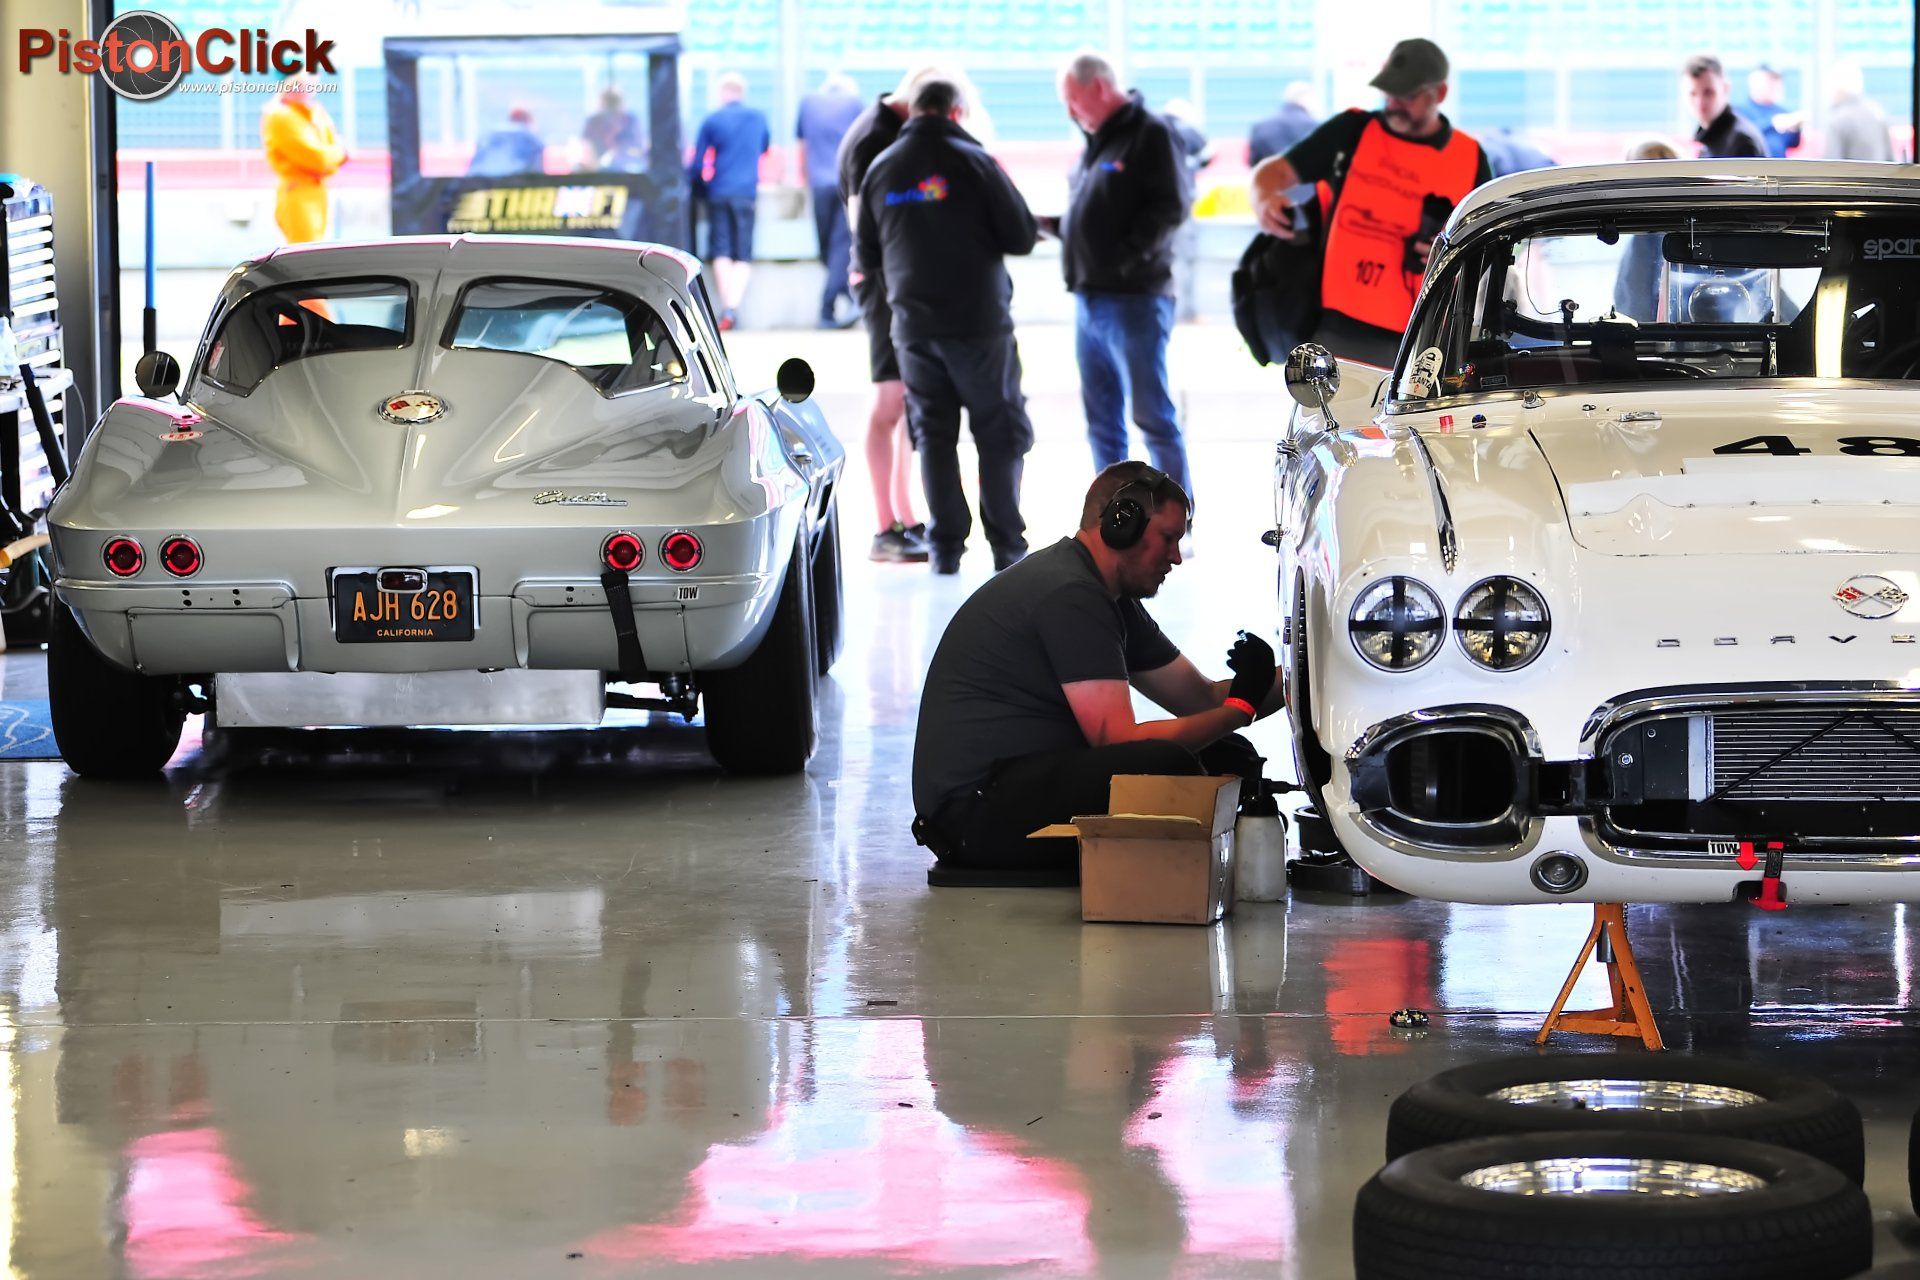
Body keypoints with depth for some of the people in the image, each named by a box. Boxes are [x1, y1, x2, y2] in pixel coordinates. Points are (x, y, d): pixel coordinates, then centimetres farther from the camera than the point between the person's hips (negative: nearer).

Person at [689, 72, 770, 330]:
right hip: (747, 192, 1)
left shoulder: (712, 121, 0)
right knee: (743, 254, 2)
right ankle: (734, 305, -15)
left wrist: (700, 188, 19)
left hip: (719, 192, -1)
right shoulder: (758, 118, 7)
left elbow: (697, 163, 2)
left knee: (721, 251, 1)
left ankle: (727, 307, -10)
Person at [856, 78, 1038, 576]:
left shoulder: (880, 169, 5)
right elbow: (1021, 236, -9)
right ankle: (1006, 543, 2)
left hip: (913, 324, 4)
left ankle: (946, 546, 4)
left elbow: (866, 256, 11)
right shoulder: (972, 160, -8)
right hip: (978, 321, -3)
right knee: (1001, 431, 5)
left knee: (933, 433, 9)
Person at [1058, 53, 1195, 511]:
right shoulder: (1096, 142, 17)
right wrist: (1055, 228, 8)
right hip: (1090, 300, 9)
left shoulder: (1151, 134, -9)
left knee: (1153, 417, -5)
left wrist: (1129, 254, -21)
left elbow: (1171, 207, -17)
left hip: (1135, 301, -9)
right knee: (1102, 423, 11)